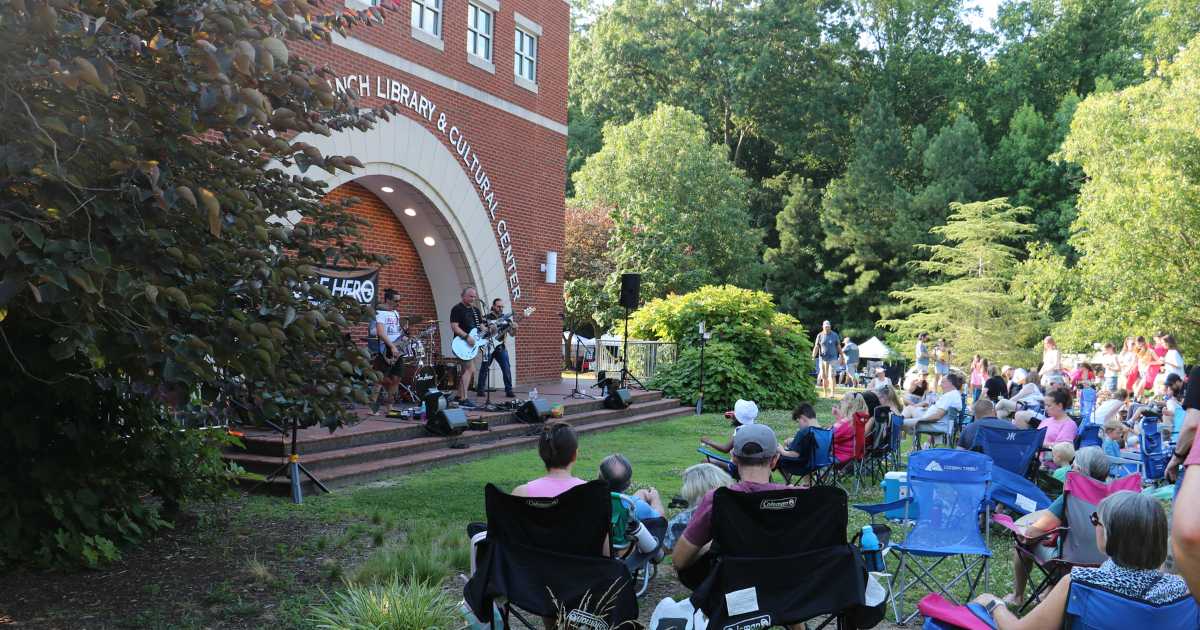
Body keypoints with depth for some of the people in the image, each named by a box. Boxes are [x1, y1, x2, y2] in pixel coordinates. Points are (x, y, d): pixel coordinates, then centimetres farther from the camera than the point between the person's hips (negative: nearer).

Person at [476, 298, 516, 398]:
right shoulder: (487, 317, -1)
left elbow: (511, 333, 6)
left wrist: (514, 328, -15)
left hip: (501, 347, 2)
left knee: (507, 369, -5)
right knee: (484, 368, 5)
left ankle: (509, 390, 0)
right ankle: (480, 389, 17)